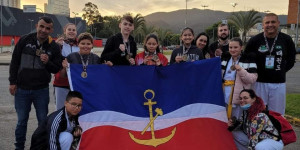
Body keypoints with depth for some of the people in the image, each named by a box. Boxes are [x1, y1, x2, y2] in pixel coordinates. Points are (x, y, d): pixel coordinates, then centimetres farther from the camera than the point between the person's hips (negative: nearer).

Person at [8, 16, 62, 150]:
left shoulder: (54, 47, -1)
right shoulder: (25, 40, -1)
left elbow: (57, 68, 4)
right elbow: (15, 62, 5)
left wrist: (48, 62, -17)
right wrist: (12, 82, 1)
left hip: (42, 90, 0)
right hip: (22, 89, 0)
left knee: (43, 121, 7)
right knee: (21, 120, 11)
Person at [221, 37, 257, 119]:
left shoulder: (248, 60, -3)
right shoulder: (224, 59, 12)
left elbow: (253, 79, -10)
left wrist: (241, 70, -23)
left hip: (238, 98, -4)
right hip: (223, 98, 5)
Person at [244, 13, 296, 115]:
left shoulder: (287, 40, 0)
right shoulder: (254, 40, -3)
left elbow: (291, 60, 13)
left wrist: (280, 71, 5)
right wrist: (256, 72, 2)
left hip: (279, 83, 1)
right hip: (260, 82, -1)